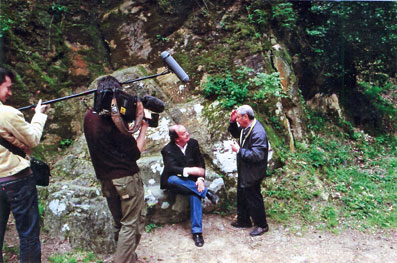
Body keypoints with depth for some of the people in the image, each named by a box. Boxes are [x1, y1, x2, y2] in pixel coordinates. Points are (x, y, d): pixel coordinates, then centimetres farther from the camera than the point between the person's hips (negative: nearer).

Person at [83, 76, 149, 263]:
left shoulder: (89, 117, 4)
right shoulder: (114, 119, -19)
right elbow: (135, 153, -14)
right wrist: (144, 128, -6)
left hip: (105, 179, 8)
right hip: (126, 178, -8)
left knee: (119, 223, 21)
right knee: (131, 223, 5)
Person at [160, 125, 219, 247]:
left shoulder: (193, 143, -1)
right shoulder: (168, 150, -12)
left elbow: (200, 162, -1)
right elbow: (172, 168, -25)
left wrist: (200, 178, -18)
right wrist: (190, 170, -36)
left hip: (190, 181, 2)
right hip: (174, 181, -1)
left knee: (195, 195, -30)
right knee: (173, 179, -37)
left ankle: (197, 231, -24)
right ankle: (206, 192, -28)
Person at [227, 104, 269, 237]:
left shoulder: (258, 133, -28)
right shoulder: (245, 127, 1)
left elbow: (257, 155, -32)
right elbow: (235, 133, 21)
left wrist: (239, 150, -25)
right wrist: (232, 121, 2)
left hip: (252, 173, -10)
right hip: (244, 170, 10)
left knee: (253, 198, 5)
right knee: (242, 195, 21)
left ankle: (261, 225, 24)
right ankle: (243, 220, 39)